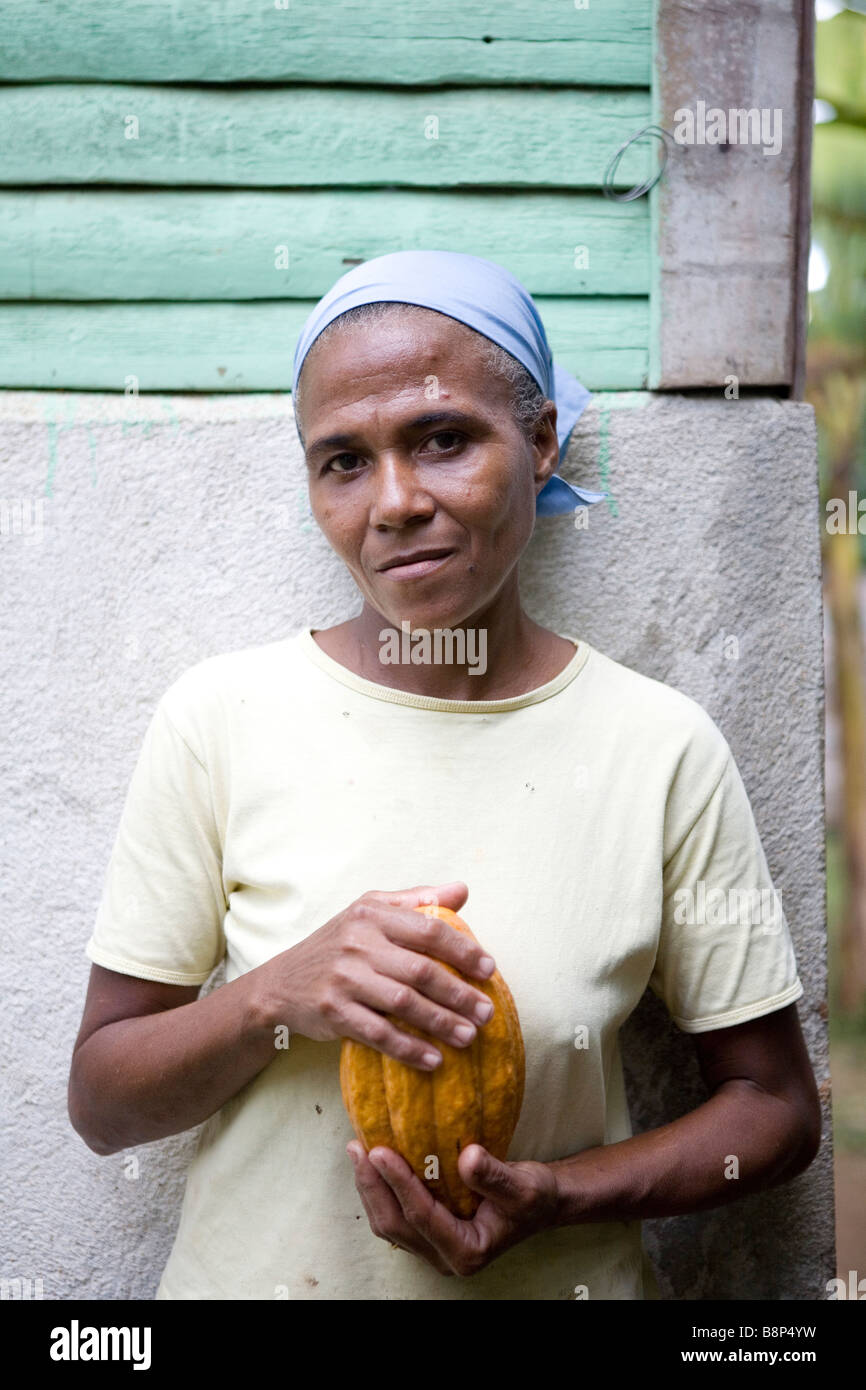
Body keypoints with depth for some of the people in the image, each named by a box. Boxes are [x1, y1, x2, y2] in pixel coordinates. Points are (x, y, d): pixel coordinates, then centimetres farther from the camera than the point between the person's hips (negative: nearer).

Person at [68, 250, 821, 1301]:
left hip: (555, 1280, 0)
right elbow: (99, 1103, -8)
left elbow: (774, 1104, -4)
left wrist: (552, 1195, -19)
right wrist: (279, 994, -25)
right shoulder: (220, 715, -12)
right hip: (252, 1273, 1)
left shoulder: (663, 748, -12)